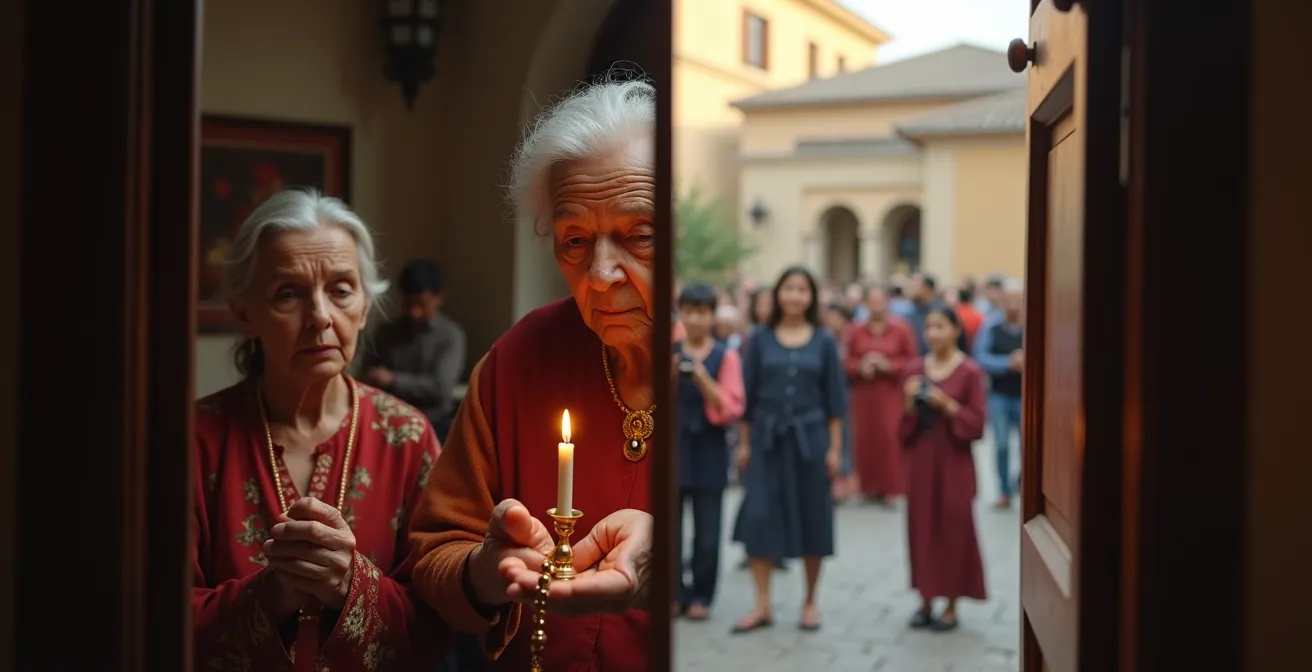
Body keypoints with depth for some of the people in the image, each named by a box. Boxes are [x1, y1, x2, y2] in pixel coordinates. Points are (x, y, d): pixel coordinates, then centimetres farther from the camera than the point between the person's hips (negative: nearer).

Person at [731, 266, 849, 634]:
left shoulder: (824, 341, 1)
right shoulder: (761, 339, 2)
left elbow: (835, 398, 2)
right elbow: (747, 394, 4)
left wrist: (835, 448, -3)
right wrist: (744, 443, 2)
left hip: (809, 437, 0)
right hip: (767, 438, 0)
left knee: (812, 518, 5)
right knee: (759, 517, -5)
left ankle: (810, 602, 18)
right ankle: (762, 605, 3)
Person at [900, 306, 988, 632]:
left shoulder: (970, 371, -7)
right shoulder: (915, 369, 6)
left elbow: (977, 424, -8)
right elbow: (904, 425, 10)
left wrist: (947, 405, -20)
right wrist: (910, 404, -10)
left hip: (953, 462, -4)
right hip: (920, 460, 4)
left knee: (953, 530, 1)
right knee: (921, 528, 6)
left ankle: (951, 607, 11)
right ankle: (926, 601, 18)